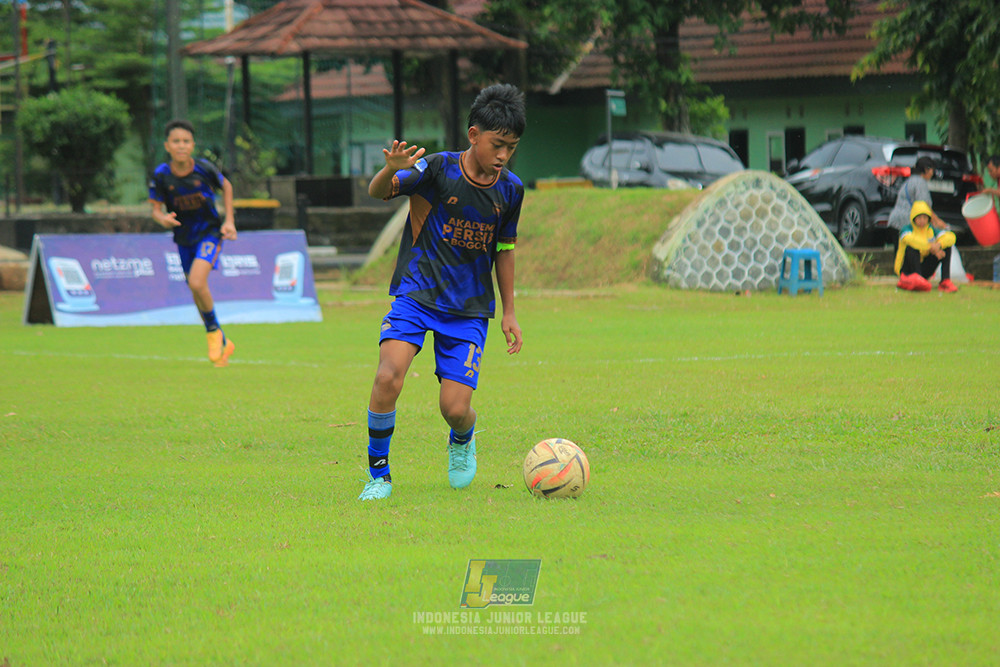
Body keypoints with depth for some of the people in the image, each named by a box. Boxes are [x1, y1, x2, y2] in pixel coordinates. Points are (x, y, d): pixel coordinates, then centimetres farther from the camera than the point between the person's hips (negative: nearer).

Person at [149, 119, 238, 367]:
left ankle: (214, 331, 0)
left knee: (197, 282, -25)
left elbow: (226, 187, 4)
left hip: (209, 232, -3)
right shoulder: (161, 175, -13)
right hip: (184, 237, 3)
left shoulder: (204, 169, -16)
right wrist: (162, 219, -28)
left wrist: (229, 221, -1)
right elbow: (156, 209, -5)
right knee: (196, 292, 10)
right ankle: (223, 344, 29)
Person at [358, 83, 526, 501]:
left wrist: (508, 312, 18)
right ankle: (378, 473, -6)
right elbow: (378, 193, -18)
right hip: (416, 294, -3)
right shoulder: (439, 170, -9)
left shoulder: (510, 190, 3)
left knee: (455, 408, -9)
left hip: (469, 309, 3)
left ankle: (462, 441, 31)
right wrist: (392, 171, -41)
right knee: (388, 377, -26)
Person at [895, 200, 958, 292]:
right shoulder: (907, 229, -10)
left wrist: (939, 245, -33)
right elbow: (909, 239, -37)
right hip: (907, 270, -5)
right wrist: (931, 247, -39)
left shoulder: (931, 231, 3)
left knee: (947, 246, -7)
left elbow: (951, 237, -11)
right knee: (911, 247, -32)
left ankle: (945, 281, -20)